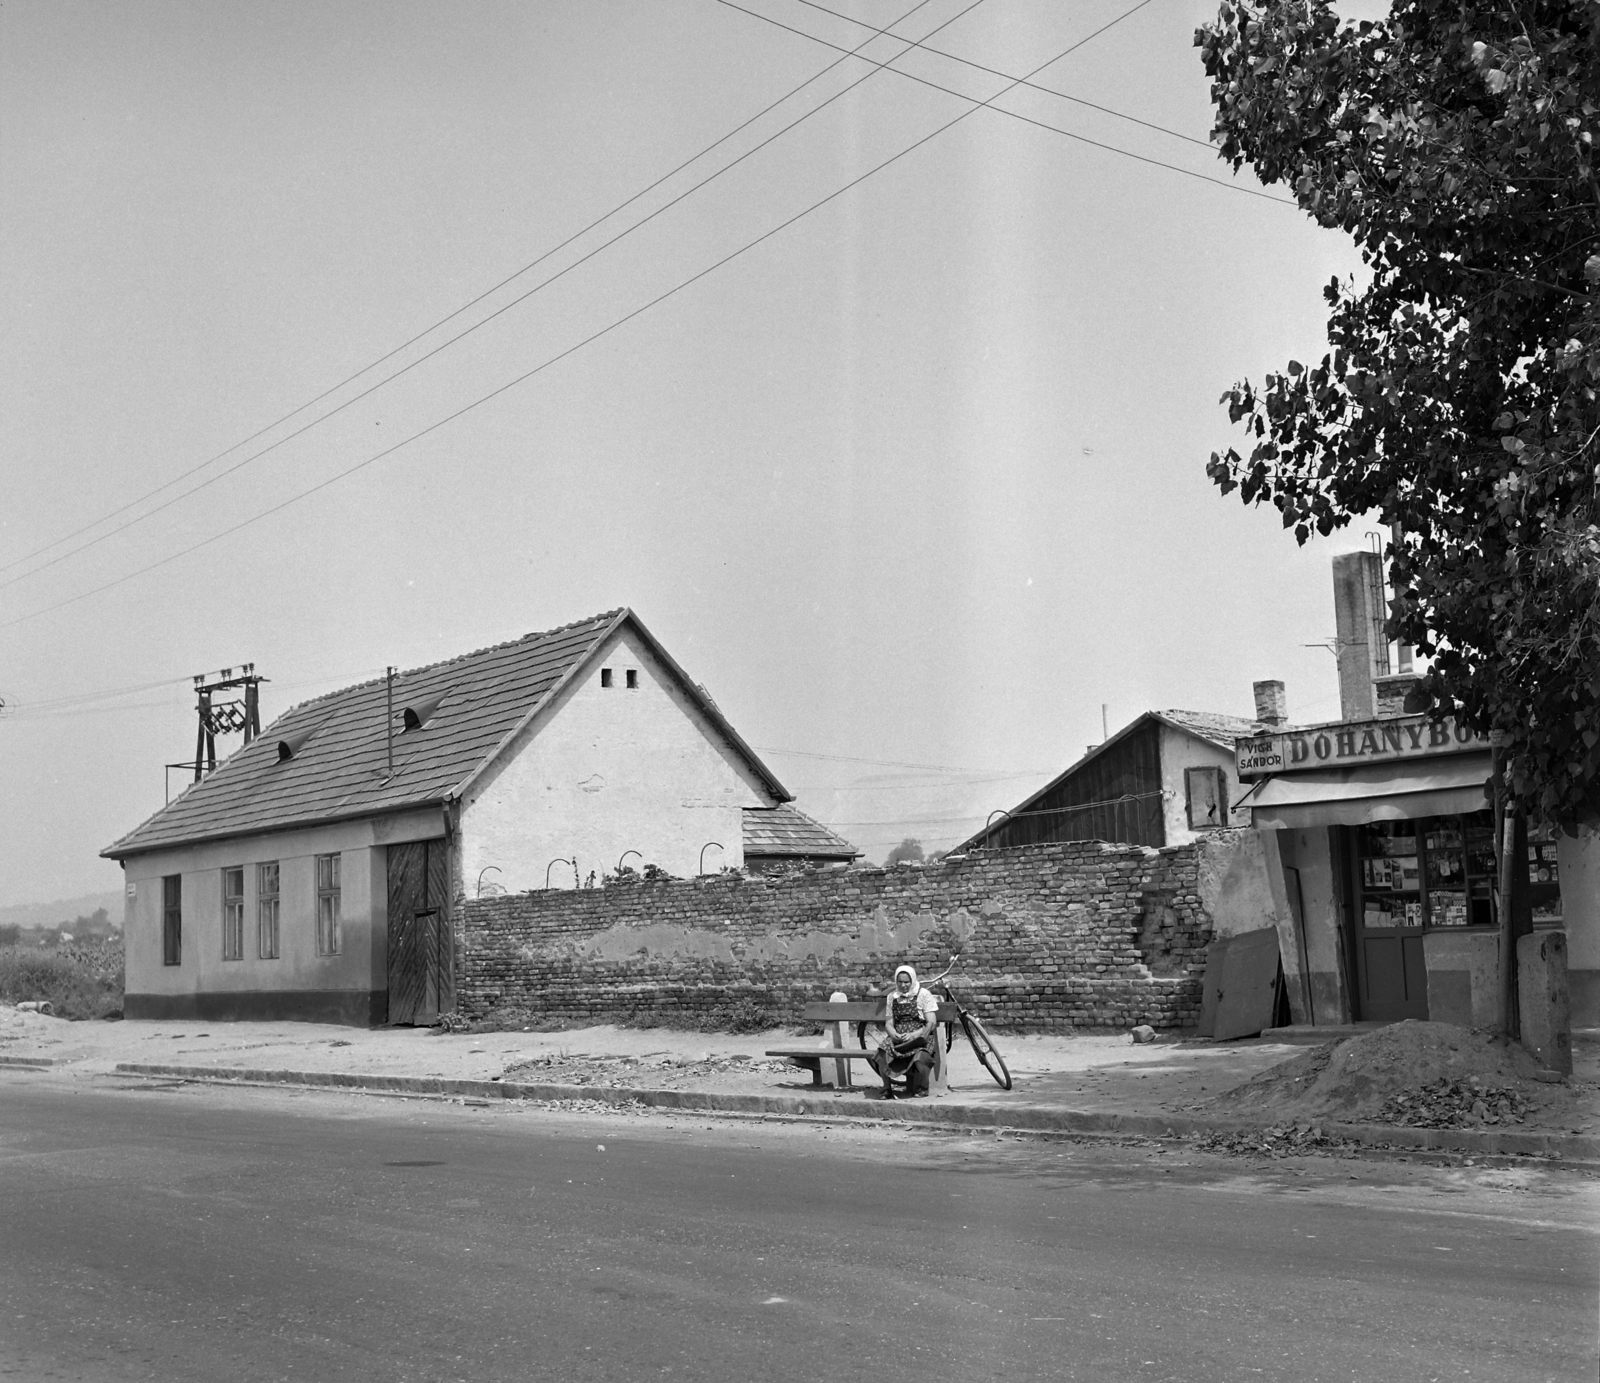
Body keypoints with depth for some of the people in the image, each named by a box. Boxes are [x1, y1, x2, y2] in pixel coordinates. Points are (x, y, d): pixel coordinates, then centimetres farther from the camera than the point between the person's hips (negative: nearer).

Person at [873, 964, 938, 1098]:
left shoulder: (924, 995, 1)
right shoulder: (892, 996, 12)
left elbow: (931, 1023, -6)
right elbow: (888, 1023, 10)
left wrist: (914, 1035, -20)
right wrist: (895, 1035, -13)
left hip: (919, 1036, -3)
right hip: (897, 1036, 3)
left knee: (920, 1056, -35)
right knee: (882, 1053, -29)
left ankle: (921, 1088, -7)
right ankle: (887, 1089, -11)